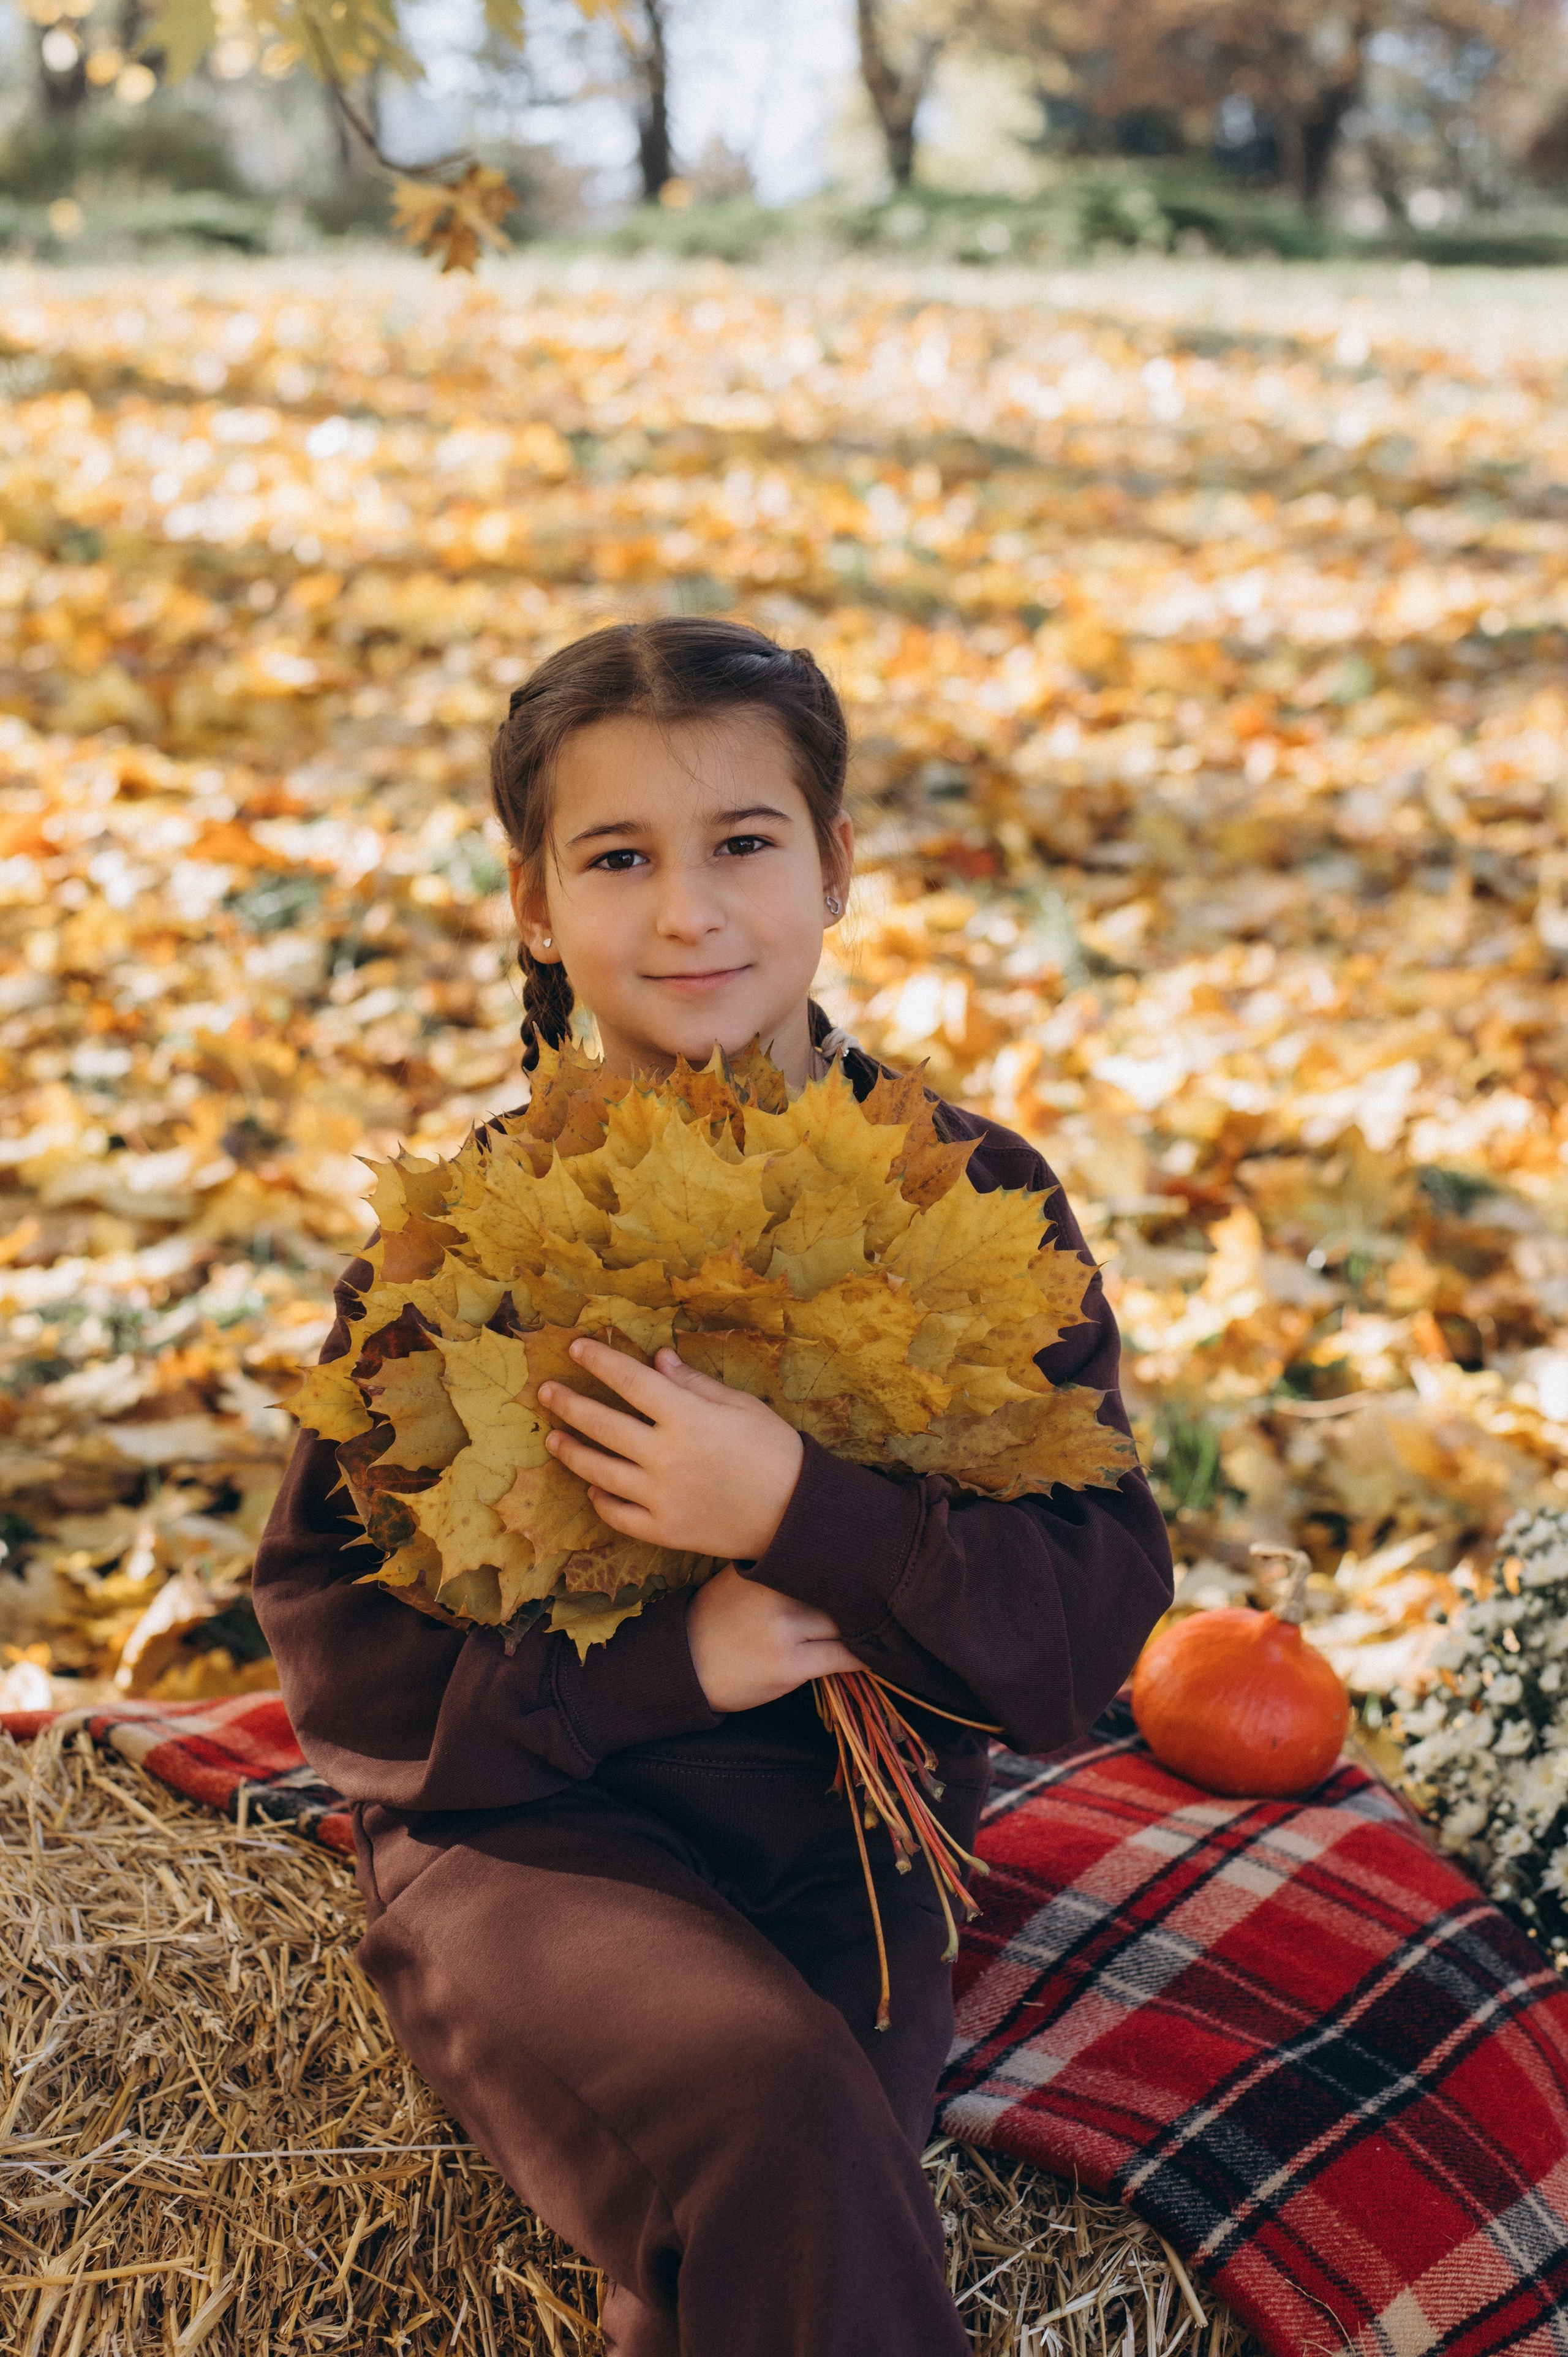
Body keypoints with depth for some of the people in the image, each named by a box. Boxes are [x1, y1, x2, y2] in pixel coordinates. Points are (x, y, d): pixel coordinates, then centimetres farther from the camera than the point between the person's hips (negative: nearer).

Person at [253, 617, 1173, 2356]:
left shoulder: (976, 1208, 0)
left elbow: (1102, 1609, -6)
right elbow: (329, 1631, -1)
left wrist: (802, 1517, -22)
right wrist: (660, 1661, -15)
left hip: (836, 1855, 1)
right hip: (525, 1833, -1)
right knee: (767, 2112, -29)